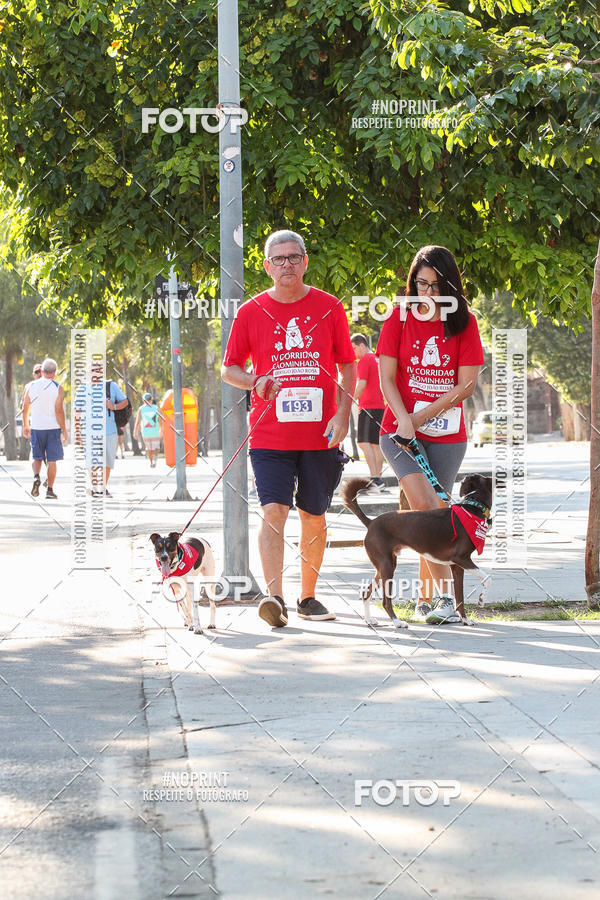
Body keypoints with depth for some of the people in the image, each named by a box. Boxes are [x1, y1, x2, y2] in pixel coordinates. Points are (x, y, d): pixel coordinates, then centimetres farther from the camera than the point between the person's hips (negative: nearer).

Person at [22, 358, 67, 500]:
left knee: (37, 458, 14)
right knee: (52, 460, 5)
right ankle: (49, 490, 4)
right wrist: (64, 430, -5)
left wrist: (25, 425, 20)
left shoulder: (30, 386, 2)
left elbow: (25, 408, 7)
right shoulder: (58, 388, -7)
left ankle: (36, 477, -15)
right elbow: (59, 410, -12)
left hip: (36, 428, 2)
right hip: (53, 428, -2)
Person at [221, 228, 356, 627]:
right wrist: (256, 382, -10)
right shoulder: (251, 312, 2)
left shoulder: (329, 308, 3)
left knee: (314, 517, 8)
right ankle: (275, 596, -20)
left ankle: (308, 596, 22)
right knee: (273, 511, -14)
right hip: (270, 435, -1)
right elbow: (228, 369, 10)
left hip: (320, 435, 1)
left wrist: (342, 416, -4)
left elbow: (348, 367, 8)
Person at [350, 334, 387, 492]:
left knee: (364, 442, -12)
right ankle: (378, 480, 8)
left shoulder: (364, 361, -7)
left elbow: (362, 384, -16)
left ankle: (375, 479, -23)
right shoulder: (378, 359, 18)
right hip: (381, 406, 9)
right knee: (376, 444, 9)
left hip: (368, 407, -9)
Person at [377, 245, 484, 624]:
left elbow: (467, 384, -4)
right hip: (401, 430, -1)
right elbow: (387, 378, -1)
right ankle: (445, 594, -19)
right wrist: (404, 419, -17)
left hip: (447, 434, 1)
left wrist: (423, 416, -10)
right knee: (424, 505, -19)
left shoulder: (464, 322, 1)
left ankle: (426, 602, 16)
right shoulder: (400, 318, 2)